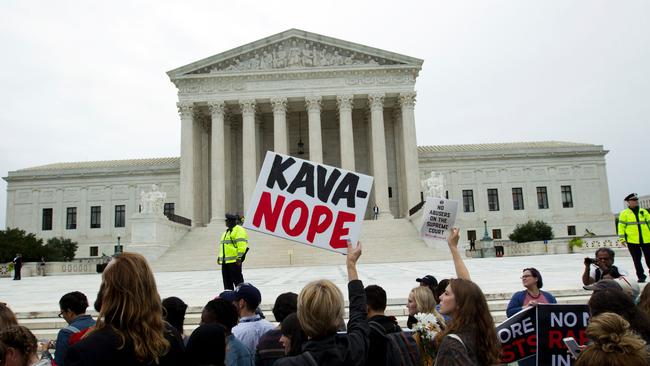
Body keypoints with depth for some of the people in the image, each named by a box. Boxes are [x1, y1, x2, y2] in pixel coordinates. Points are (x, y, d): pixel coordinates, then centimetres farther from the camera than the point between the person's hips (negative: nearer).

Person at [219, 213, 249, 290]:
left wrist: (239, 257, -23)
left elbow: (242, 245, -18)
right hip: (225, 261, 10)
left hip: (234, 260, -10)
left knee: (237, 280, -6)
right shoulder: (226, 231, 22)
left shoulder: (239, 230, -9)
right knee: (227, 281, 13)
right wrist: (219, 257, 23)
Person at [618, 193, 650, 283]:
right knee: (637, 260, 6)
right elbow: (621, 226, -1)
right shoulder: (624, 213, 2)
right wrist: (622, 238, -7)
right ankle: (641, 276, 16)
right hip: (632, 241, -2)